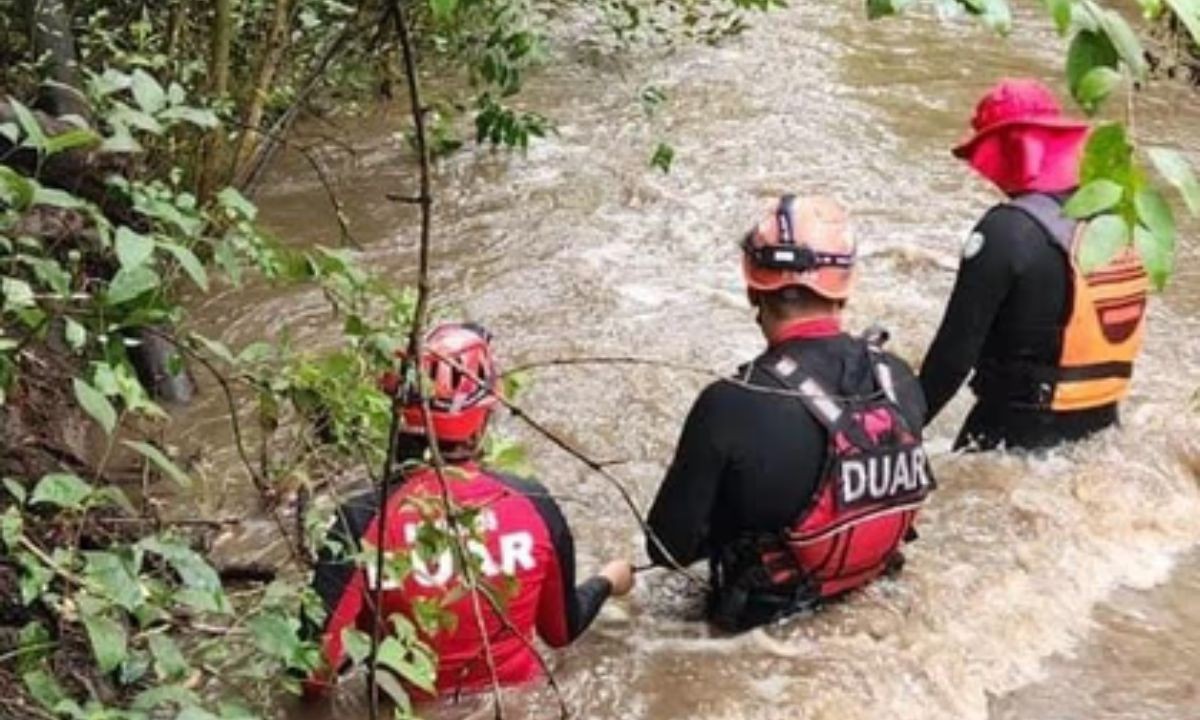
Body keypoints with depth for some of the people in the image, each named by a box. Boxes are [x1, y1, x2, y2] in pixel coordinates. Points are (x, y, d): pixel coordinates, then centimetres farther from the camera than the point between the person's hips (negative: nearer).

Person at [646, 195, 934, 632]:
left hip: (763, 607, -5)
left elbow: (670, 546, -19)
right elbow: (910, 487, 4)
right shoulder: (899, 379, -15)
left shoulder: (734, 405, -30)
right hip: (870, 576, 5)